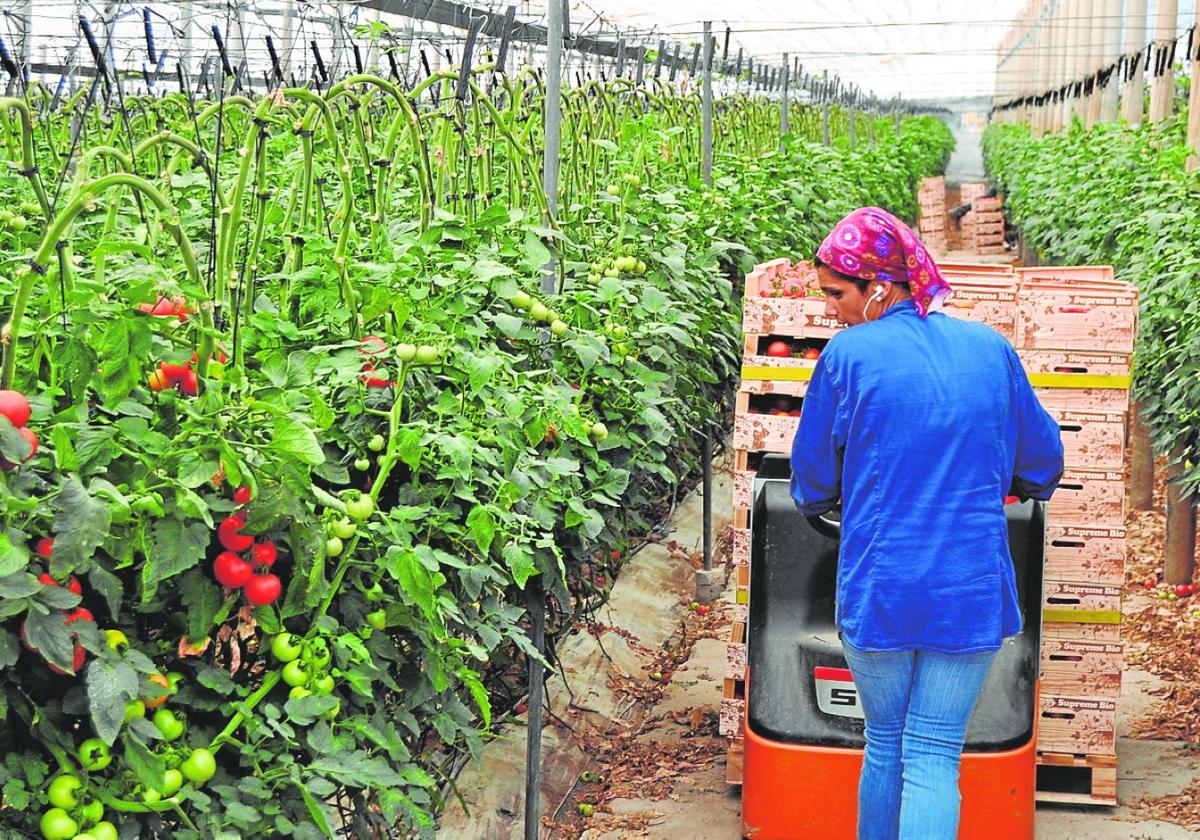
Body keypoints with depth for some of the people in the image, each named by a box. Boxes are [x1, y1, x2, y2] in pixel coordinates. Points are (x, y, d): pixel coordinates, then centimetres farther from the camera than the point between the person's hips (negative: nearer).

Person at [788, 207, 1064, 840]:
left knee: (885, 742, 16)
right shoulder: (992, 349, 3)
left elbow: (812, 481, 4)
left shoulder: (848, 354, -5)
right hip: (973, 592, 1)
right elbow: (1042, 462, 13)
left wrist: (814, 502, 27)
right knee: (935, 755, 4)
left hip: (878, 591, -1)